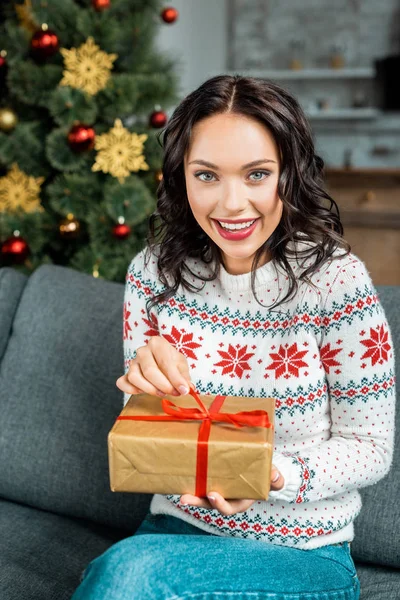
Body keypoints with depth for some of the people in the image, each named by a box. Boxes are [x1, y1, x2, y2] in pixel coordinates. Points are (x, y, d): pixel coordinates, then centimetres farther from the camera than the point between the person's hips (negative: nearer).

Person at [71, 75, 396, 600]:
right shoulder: (154, 271, -4)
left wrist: (274, 476, -26)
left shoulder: (336, 280, -15)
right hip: (178, 528, 3)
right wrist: (148, 383, -20)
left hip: (305, 554, -3)